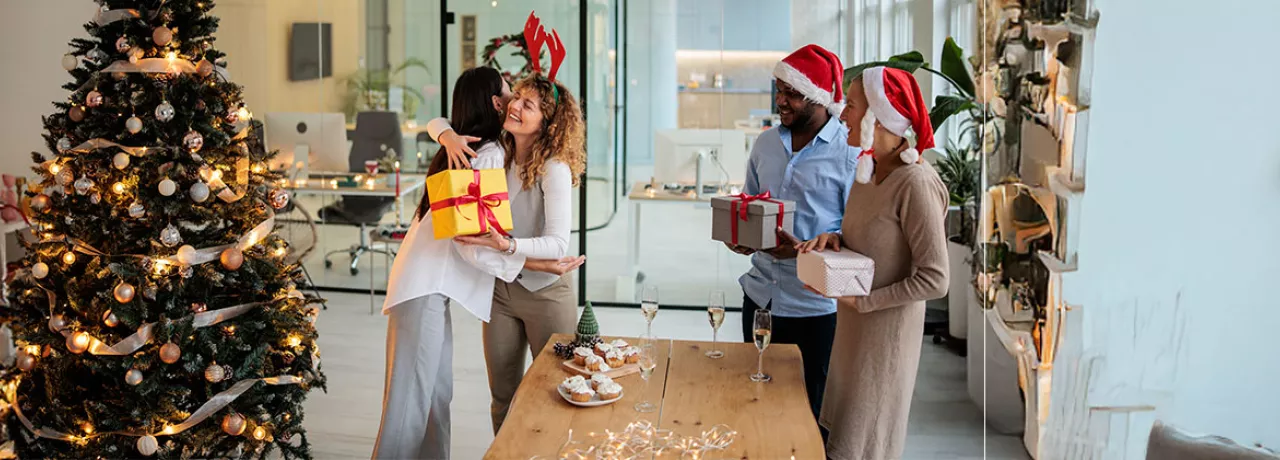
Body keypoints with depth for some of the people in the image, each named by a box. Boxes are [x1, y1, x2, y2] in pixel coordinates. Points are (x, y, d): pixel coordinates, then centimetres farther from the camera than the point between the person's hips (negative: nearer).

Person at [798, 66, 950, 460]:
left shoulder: (916, 183, -23)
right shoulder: (868, 170, 3)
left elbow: (935, 280, -23)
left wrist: (861, 301, -20)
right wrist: (834, 240, -4)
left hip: (887, 331, -8)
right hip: (854, 326, 8)